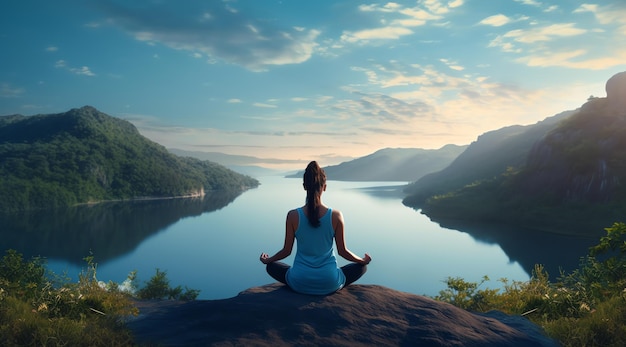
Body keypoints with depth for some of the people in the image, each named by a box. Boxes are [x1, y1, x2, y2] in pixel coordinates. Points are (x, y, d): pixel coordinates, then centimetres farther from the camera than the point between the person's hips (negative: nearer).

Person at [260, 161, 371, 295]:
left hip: (300, 284, 0)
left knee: (271, 266, 28)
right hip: (329, 284, 0)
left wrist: (267, 260, 20)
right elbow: (342, 251, -2)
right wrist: (363, 260, 18)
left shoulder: (293, 216, -11)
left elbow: (286, 251, -1)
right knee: (361, 266, 25)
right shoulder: (335, 216, -11)